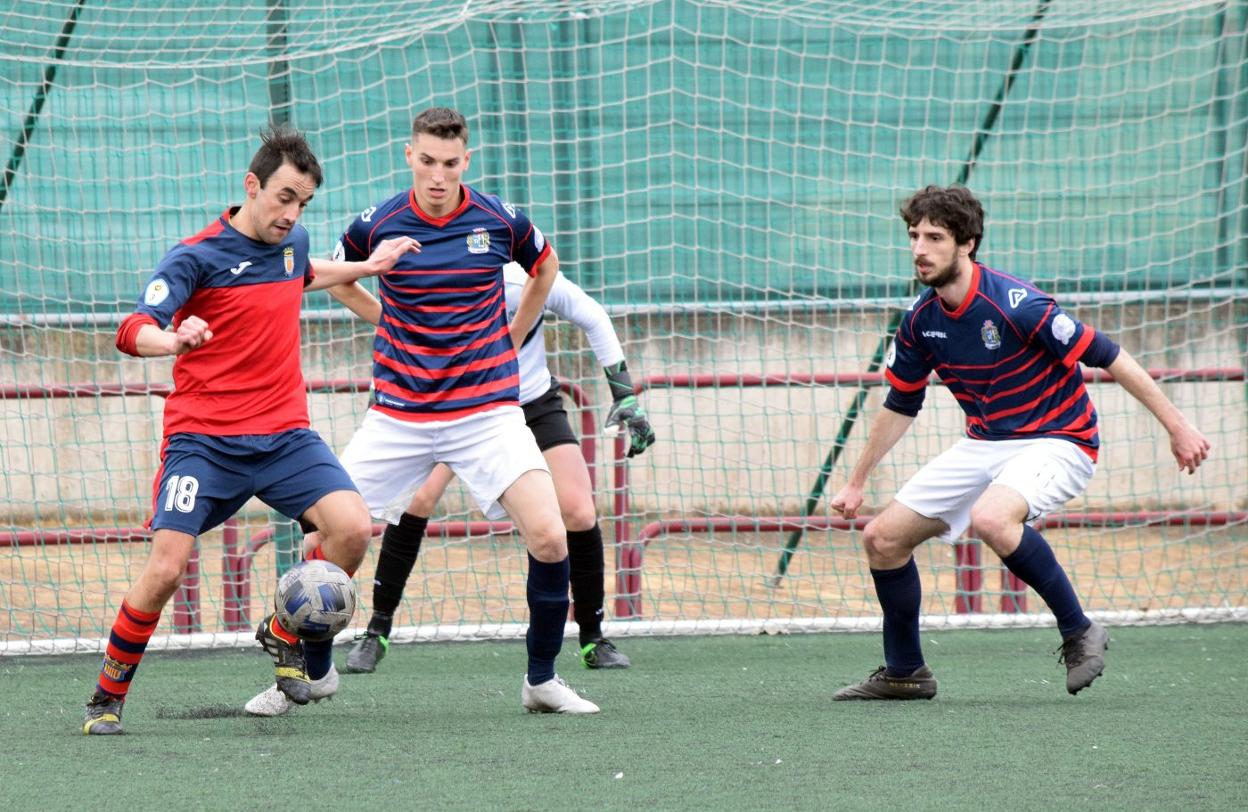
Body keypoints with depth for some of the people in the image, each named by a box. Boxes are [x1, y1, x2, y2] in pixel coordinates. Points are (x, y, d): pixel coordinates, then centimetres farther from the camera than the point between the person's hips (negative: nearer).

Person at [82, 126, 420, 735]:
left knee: (352, 528, -17)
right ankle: (107, 695, 4)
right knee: (167, 567, -17)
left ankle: (283, 635, 10)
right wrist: (173, 341, -45)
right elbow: (133, 331, -24)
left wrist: (367, 267, 31)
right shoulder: (196, 257, -11)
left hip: (285, 434, 5)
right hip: (203, 439, -5)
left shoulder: (293, 242, 9)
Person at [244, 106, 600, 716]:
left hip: (487, 408, -1)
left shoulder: (500, 221, -4)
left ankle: (541, 680, 1)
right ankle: (313, 669, 20)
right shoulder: (377, 225, -5)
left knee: (549, 536, -18)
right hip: (398, 413, 1)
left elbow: (545, 268, 20)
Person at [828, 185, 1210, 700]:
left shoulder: (1014, 304, -23)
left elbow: (1109, 358, -19)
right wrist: (856, 483, 20)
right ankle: (904, 673, 18)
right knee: (882, 537, 1)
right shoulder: (920, 321, -1)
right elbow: (899, 407, 15)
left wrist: (1177, 427, -18)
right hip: (984, 443, 8)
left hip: (1056, 440, -8)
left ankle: (1079, 633, -19)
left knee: (989, 518, -37)